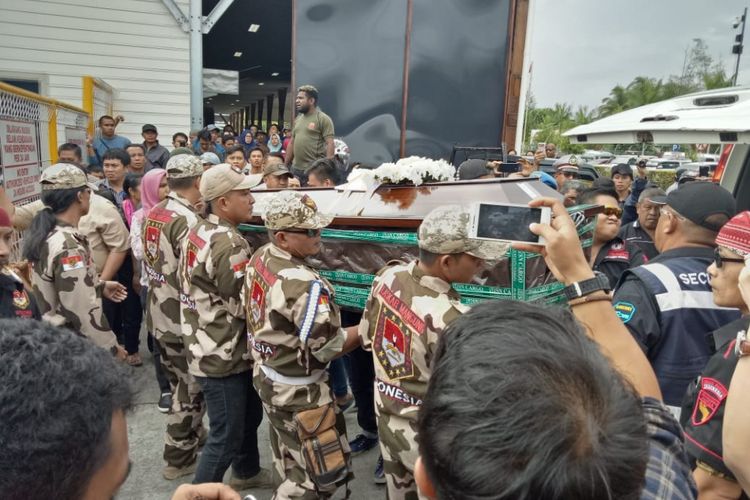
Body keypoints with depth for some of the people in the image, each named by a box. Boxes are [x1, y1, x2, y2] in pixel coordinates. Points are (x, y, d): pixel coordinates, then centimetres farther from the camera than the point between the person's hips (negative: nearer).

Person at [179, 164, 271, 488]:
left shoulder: (197, 231, 5)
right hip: (222, 354, -10)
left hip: (204, 345, 10)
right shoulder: (229, 244, -25)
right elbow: (246, 306, -21)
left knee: (249, 413, 27)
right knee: (226, 434, 4)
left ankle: (247, 472, 47)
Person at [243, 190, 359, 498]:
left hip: (266, 375, 9)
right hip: (298, 391, -9)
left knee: (290, 462, 28)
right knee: (322, 475, 9)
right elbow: (329, 347, -24)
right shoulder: (305, 285, -32)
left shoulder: (259, 258, -4)